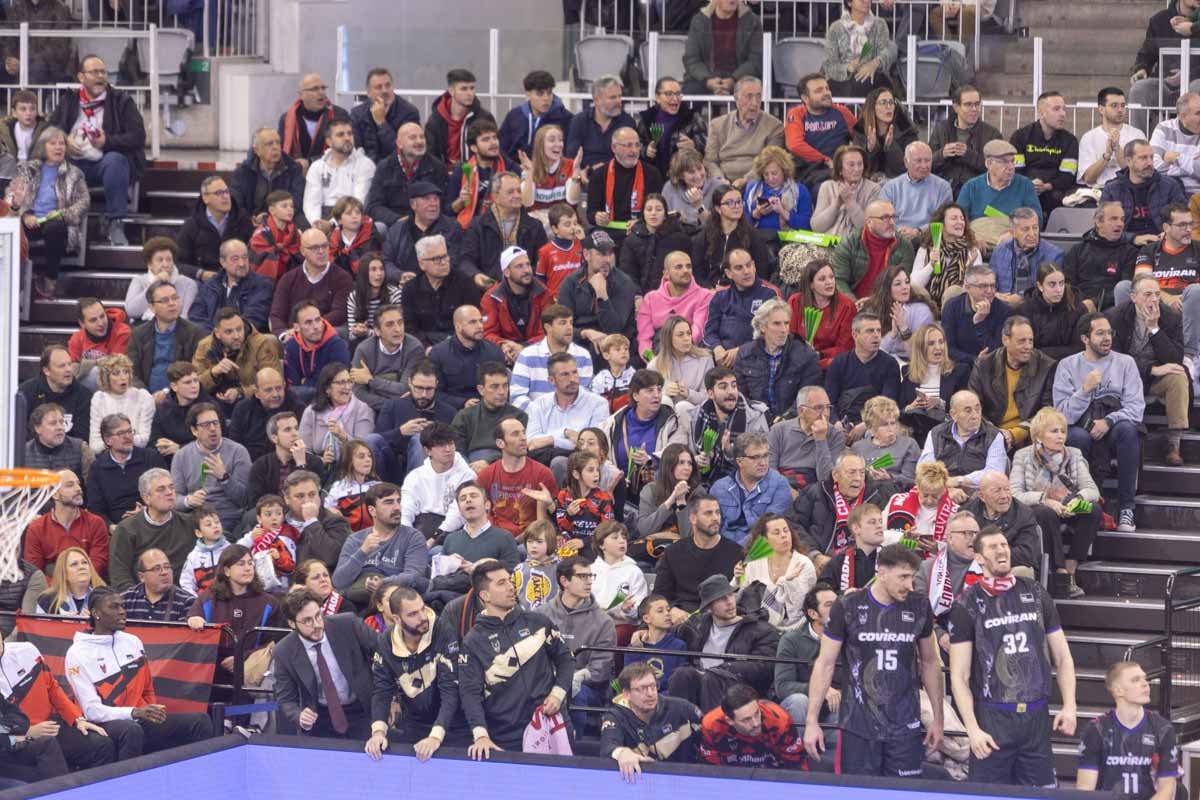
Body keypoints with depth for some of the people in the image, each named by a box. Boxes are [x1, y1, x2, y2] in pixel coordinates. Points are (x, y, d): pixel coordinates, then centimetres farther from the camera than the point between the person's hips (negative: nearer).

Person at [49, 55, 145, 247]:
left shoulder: (122, 101, 7)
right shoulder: (68, 101, 15)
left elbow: (138, 137, -3)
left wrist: (107, 142, -17)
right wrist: (64, 142, -9)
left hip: (105, 162, -2)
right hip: (75, 164, 2)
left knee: (115, 161, -37)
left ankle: (116, 226, -33)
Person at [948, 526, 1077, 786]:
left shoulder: (1035, 593, 9)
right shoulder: (968, 605, -1)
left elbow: (1062, 656, 14)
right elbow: (959, 675, -3)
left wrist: (1069, 706, 2)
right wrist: (973, 729, -11)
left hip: (1037, 715, 3)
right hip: (993, 716, -3)